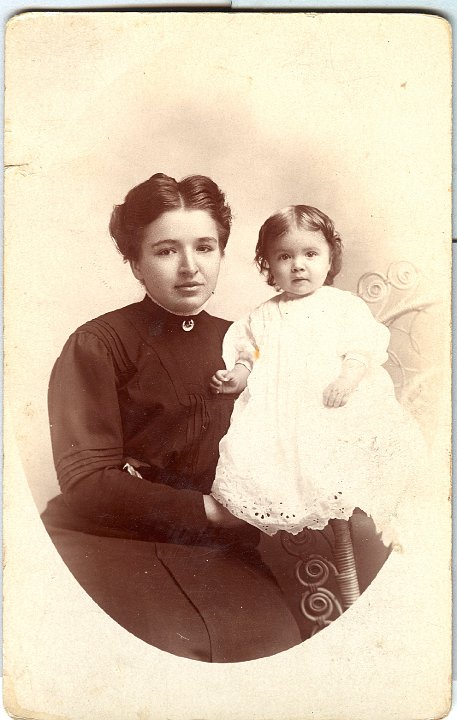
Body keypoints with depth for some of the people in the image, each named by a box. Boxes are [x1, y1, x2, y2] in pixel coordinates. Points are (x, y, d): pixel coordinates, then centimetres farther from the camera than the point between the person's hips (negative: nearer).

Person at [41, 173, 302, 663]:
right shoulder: (97, 344, -4)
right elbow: (84, 480, -12)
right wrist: (207, 508, -17)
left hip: (213, 548, 4)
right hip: (107, 536, -4)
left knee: (275, 641, -19)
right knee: (183, 645, -27)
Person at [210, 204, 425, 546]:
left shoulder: (346, 304, 10)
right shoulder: (264, 316, 19)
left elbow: (363, 346, 1)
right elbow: (249, 355, 20)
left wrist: (349, 377, -16)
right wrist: (237, 376, 1)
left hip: (339, 402, -2)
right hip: (278, 410, 2)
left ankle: (372, 528, -1)